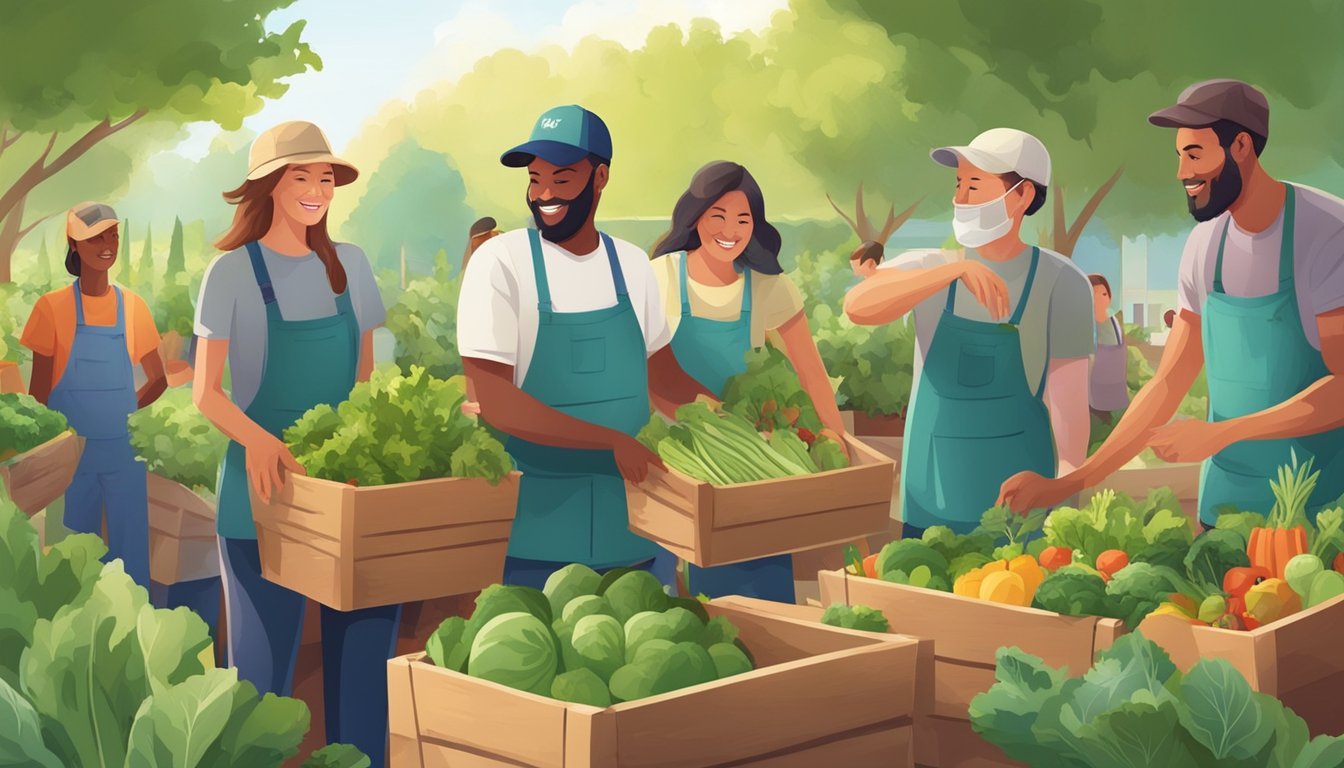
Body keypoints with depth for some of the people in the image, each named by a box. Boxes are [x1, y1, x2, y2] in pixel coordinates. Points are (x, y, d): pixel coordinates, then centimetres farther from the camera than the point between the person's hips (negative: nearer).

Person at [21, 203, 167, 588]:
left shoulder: (133, 305, 3)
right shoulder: (52, 307, -4)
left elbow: (158, 379, 12)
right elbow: (38, 389, -1)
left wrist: (121, 411, 2)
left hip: (124, 450, 2)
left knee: (131, 548, 4)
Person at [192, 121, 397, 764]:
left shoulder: (349, 265, 9)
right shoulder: (233, 272, -3)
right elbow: (206, 392, -6)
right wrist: (258, 439, -24)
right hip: (265, 485, -4)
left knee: (364, 657, 5)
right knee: (263, 662, 3)